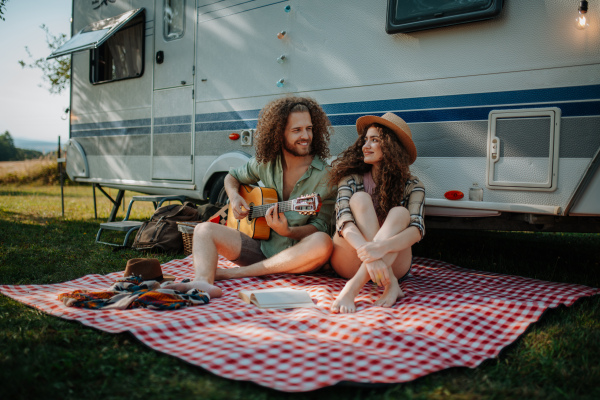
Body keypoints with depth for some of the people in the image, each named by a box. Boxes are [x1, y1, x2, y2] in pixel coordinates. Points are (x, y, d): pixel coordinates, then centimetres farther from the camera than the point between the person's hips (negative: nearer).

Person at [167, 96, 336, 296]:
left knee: (323, 243, -37)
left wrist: (288, 232, -29)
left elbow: (320, 227, -10)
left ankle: (232, 273, -30)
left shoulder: (324, 175, -9)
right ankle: (203, 282, -44)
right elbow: (232, 176, 21)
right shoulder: (265, 161, 3)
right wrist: (234, 196, -2)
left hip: (295, 255, -3)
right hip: (260, 247, 4)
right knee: (204, 230, -11)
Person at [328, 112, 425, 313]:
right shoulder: (352, 178, -3)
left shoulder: (411, 186, -2)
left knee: (400, 213, -26)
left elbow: (416, 230, -19)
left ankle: (353, 287, -44)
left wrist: (382, 247, -41)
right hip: (350, 263, 0)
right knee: (360, 199, -21)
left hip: (393, 263, 0)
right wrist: (369, 254, -40)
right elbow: (343, 222, -20)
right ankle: (389, 284, -36)